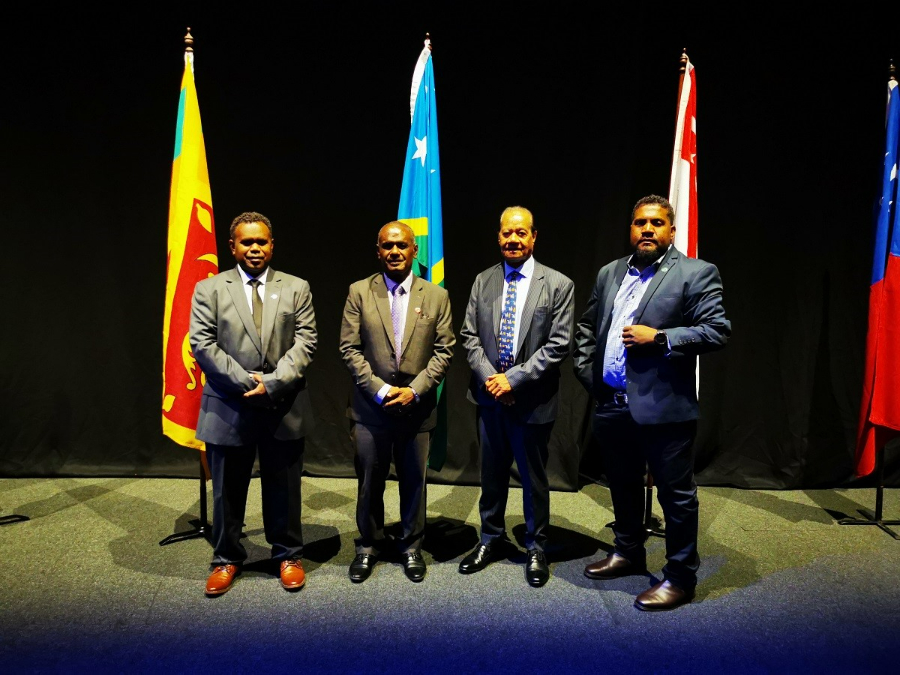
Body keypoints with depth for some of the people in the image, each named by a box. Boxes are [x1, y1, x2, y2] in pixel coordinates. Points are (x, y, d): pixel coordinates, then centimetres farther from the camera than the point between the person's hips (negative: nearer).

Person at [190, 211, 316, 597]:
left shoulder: (296, 288, 5)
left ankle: (288, 555, 31)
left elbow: (304, 343, -4)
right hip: (228, 408, 0)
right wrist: (247, 383, -14)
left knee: (284, 488, 13)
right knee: (227, 491, 12)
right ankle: (227, 559, 32)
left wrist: (273, 384, -16)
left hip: (284, 408, 0)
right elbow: (202, 345, -6)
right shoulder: (209, 289, 3)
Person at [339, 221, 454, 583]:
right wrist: (379, 389, -13)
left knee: (414, 482, 13)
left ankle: (412, 546, 32)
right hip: (371, 407, 0)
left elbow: (444, 350, -1)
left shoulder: (436, 296, 2)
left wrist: (415, 390, -12)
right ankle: (368, 546, 32)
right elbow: (349, 348, -4)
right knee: (370, 481, 12)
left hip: (417, 408, 1)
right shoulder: (359, 292, 0)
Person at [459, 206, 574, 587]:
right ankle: (492, 540, 36)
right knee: (492, 474, 17)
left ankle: (535, 548, 31)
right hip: (489, 397, 4)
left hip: (532, 400, -3)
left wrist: (513, 378, -16)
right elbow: (470, 336, 4)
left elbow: (558, 345, -12)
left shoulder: (558, 285, -7)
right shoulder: (483, 282, 5)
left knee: (533, 478, 11)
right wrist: (488, 376, -11)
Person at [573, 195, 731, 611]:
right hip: (612, 405, 6)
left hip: (663, 407, -6)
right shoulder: (609, 273, 13)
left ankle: (681, 577, 22)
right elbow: (587, 326, 20)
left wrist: (659, 338, -19)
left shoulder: (696, 273, -5)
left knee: (676, 494, 6)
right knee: (622, 487, 21)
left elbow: (717, 331, -12)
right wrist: (586, 370, 8)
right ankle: (629, 553, 41)